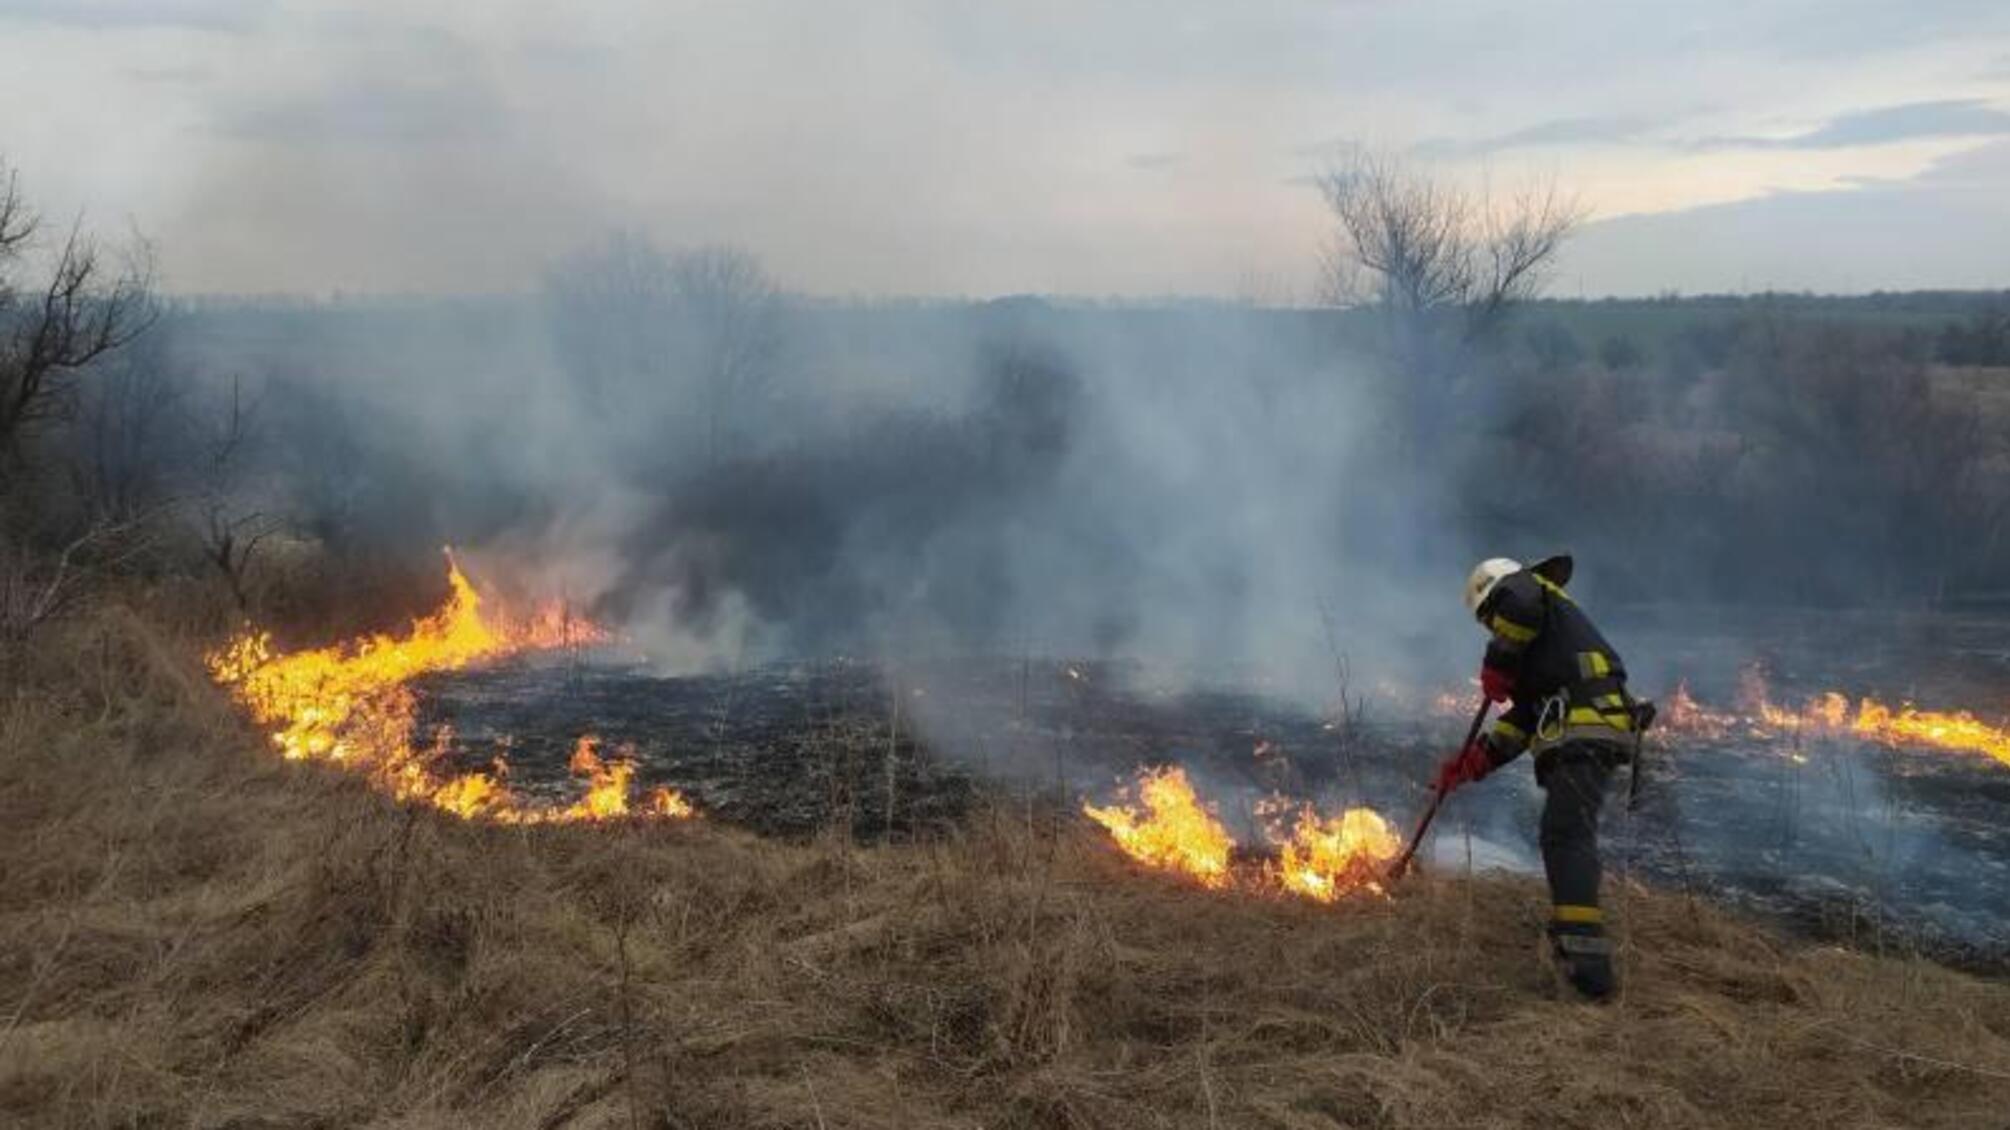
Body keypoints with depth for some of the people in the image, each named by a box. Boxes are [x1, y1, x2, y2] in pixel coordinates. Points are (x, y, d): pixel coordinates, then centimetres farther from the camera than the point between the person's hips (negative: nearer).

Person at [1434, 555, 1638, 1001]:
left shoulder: (1522, 586, 10)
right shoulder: (1544, 628, 35)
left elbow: (1520, 607, -20)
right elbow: (1521, 722, 29)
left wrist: (1496, 667, -6)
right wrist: (1470, 763, 24)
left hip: (1583, 731, -10)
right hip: (1587, 732, 10)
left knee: (1567, 837, -19)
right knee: (1560, 838, 16)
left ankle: (1587, 965, -29)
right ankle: (1583, 958, 19)